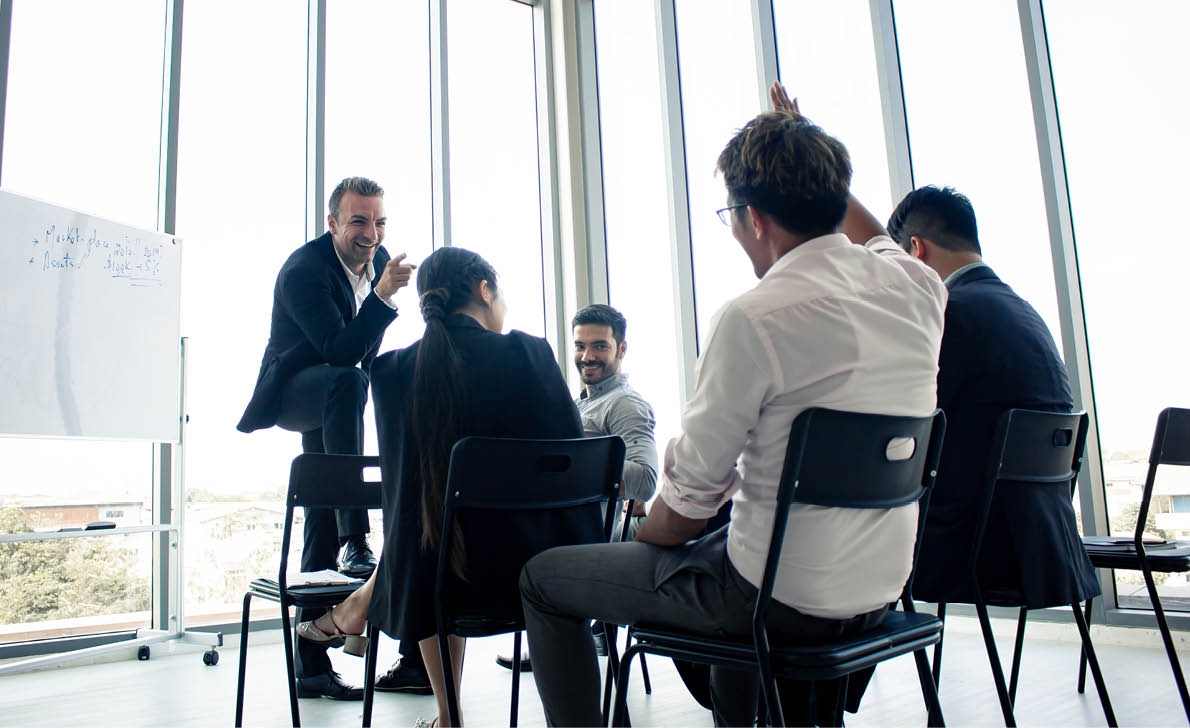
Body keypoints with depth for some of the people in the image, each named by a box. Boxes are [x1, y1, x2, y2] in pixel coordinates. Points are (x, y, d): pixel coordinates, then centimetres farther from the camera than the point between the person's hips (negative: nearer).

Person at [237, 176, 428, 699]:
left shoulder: (376, 258, 0)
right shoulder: (303, 270, -23)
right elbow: (341, 352, -35)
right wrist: (382, 296, -43)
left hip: (330, 399, 7)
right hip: (290, 392, -7)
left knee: (321, 523, 6)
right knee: (345, 382, -41)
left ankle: (311, 667, 13)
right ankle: (354, 541, -42)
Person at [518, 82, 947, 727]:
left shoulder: (754, 317, -23)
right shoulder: (916, 287, -2)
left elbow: (690, 497, -16)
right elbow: (871, 237, 26)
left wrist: (641, 541, 4)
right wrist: (807, 155, 29)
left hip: (785, 599, -7)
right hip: (881, 591, 8)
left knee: (544, 579, 7)